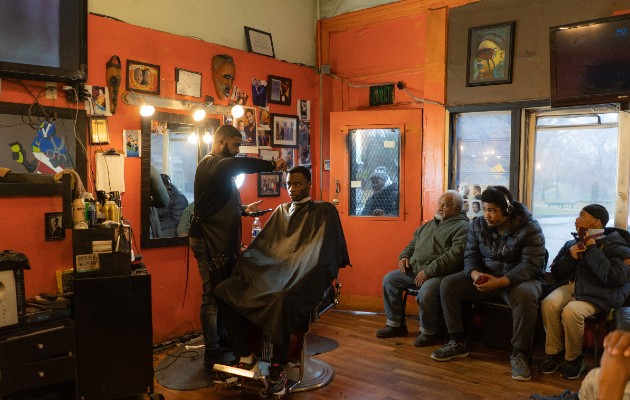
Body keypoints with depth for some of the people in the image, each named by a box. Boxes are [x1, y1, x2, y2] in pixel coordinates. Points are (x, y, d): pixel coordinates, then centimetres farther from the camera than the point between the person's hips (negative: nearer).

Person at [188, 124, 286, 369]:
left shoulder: (219, 166, 22)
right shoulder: (211, 164, -11)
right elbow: (238, 165, -34)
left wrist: (243, 209, 19)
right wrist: (272, 165, -27)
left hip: (222, 241, 10)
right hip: (209, 242, -10)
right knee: (213, 296, -5)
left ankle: (223, 343, 22)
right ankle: (213, 353, 3)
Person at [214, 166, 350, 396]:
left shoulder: (324, 212, 7)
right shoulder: (281, 211, 24)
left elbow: (324, 255, -5)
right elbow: (261, 245, 18)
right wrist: (242, 267, 3)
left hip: (301, 277, -6)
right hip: (271, 271, 6)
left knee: (281, 300, -39)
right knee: (226, 290, -17)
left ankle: (278, 367, -17)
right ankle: (246, 356, -9)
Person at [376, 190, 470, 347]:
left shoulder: (462, 227, -6)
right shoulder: (430, 224, 22)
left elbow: (454, 255, -19)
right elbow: (413, 243, 29)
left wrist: (428, 271, -23)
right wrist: (404, 256, 6)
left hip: (439, 273, -8)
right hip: (415, 270, 9)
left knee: (426, 291, -35)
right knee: (389, 279, 0)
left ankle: (429, 332, -7)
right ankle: (395, 324, 10)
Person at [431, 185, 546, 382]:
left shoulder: (530, 228, -14)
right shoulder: (478, 225, 1)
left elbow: (531, 265, -21)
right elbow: (470, 255, 4)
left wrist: (500, 282, -34)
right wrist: (474, 273, -21)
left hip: (518, 279, -4)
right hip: (485, 277, 5)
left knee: (525, 296, -39)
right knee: (448, 284, -14)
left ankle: (519, 354, -20)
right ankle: (458, 343, -3)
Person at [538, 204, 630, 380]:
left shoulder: (616, 246, 1)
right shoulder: (573, 243, 18)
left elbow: (615, 277, -17)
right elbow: (556, 273, 20)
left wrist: (592, 249, -12)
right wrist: (570, 257, 0)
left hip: (597, 293, -5)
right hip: (570, 286, 5)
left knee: (571, 312, -33)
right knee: (548, 304, -27)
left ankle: (574, 359, -7)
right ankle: (554, 353, -9)